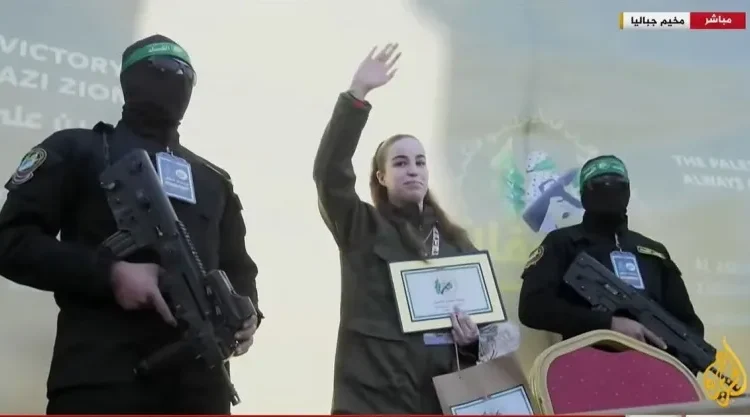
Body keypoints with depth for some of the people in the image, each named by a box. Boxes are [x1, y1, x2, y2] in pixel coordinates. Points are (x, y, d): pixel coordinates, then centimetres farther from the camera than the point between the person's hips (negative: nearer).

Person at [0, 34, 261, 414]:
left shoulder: (214, 180, 23)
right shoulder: (77, 150, 9)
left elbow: (237, 266, 25)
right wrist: (110, 273, -14)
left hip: (199, 378, 5)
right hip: (100, 376, -4)